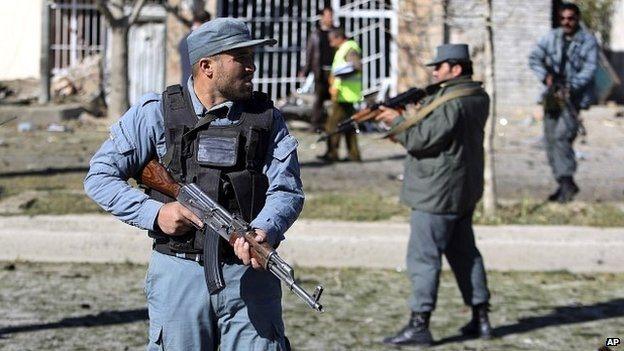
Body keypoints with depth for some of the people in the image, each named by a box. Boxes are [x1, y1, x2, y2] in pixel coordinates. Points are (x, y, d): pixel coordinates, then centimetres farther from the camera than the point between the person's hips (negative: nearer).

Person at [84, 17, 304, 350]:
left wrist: (263, 232, -23)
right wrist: (154, 213, -12)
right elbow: (99, 176, 2)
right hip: (179, 274, -1)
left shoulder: (267, 118, 7)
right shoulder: (155, 113, 1)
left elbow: (286, 190, -2)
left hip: (250, 275, 1)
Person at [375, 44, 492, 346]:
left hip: (436, 193, -10)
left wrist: (396, 121, -6)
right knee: (464, 253, 17)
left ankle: (419, 326, -5)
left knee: (423, 257, -6)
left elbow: (422, 139, -20)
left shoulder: (450, 103, -21)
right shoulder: (478, 97, 9)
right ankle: (481, 318, 21)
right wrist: (422, 106, 2)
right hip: (464, 192, 10)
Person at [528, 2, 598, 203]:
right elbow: (534, 58, 2)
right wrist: (546, 76, -16)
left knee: (561, 136, -21)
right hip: (553, 96, 5)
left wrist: (571, 87, -26)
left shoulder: (588, 41, -2)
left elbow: (589, 69, -12)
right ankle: (564, 185, 17)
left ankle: (567, 180, -18)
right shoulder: (552, 37, 8)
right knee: (551, 140, 6)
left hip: (575, 97, -5)